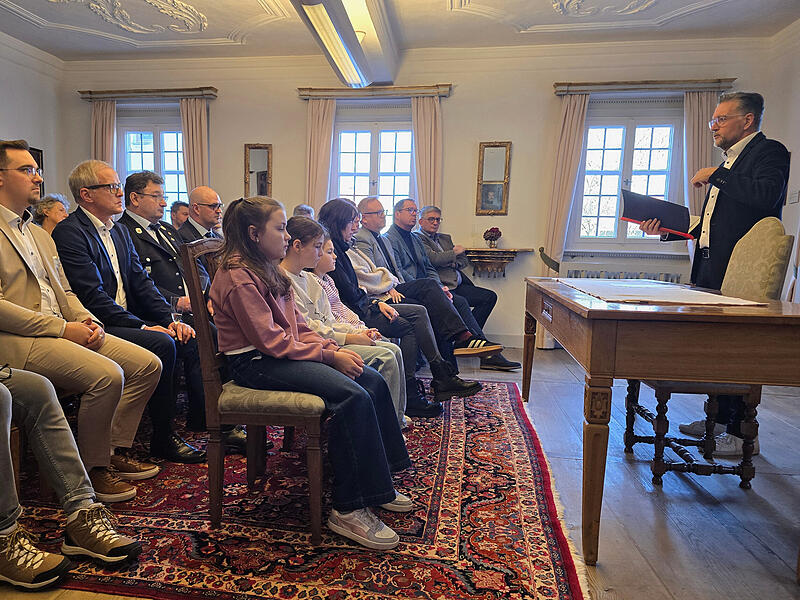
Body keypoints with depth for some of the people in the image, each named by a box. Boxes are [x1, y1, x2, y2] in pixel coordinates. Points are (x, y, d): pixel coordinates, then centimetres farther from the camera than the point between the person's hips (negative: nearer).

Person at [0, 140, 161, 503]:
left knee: (147, 364, -4)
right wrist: (62, 328, -19)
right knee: (107, 374, -29)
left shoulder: (41, 235, 23)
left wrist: (87, 320, 1)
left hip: (65, 329, 9)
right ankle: (93, 469, -8)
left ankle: (116, 452, 8)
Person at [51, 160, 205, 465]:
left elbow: (141, 281, 11)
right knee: (162, 344, -29)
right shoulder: (69, 232, -9)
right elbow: (93, 296, -18)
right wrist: (142, 326, -21)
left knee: (196, 336, -11)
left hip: (129, 319, 8)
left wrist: (171, 319, -3)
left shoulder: (120, 232, 17)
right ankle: (163, 438, -14)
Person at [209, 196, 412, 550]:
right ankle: (348, 509, -17)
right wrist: (329, 355, -16)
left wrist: (333, 348, -2)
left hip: (283, 355, 10)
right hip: (255, 364, -9)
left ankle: (376, 485, 5)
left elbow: (297, 328, 15)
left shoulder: (267, 270, 17)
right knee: (352, 396, -26)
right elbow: (272, 341, -19)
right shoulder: (238, 277, -13)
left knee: (373, 381, -5)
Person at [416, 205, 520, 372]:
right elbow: (433, 259, -13)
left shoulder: (445, 238, 29)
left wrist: (453, 263, 0)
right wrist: (454, 253, 3)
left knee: (490, 297, -11)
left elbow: (464, 261, 24)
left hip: (458, 284, 9)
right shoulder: (416, 238, 3)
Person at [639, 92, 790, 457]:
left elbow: (766, 195, -26)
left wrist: (716, 176, -14)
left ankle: (742, 432, 5)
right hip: (711, 269, 9)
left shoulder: (769, 152, -4)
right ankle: (719, 418, 28)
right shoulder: (729, 162, 23)